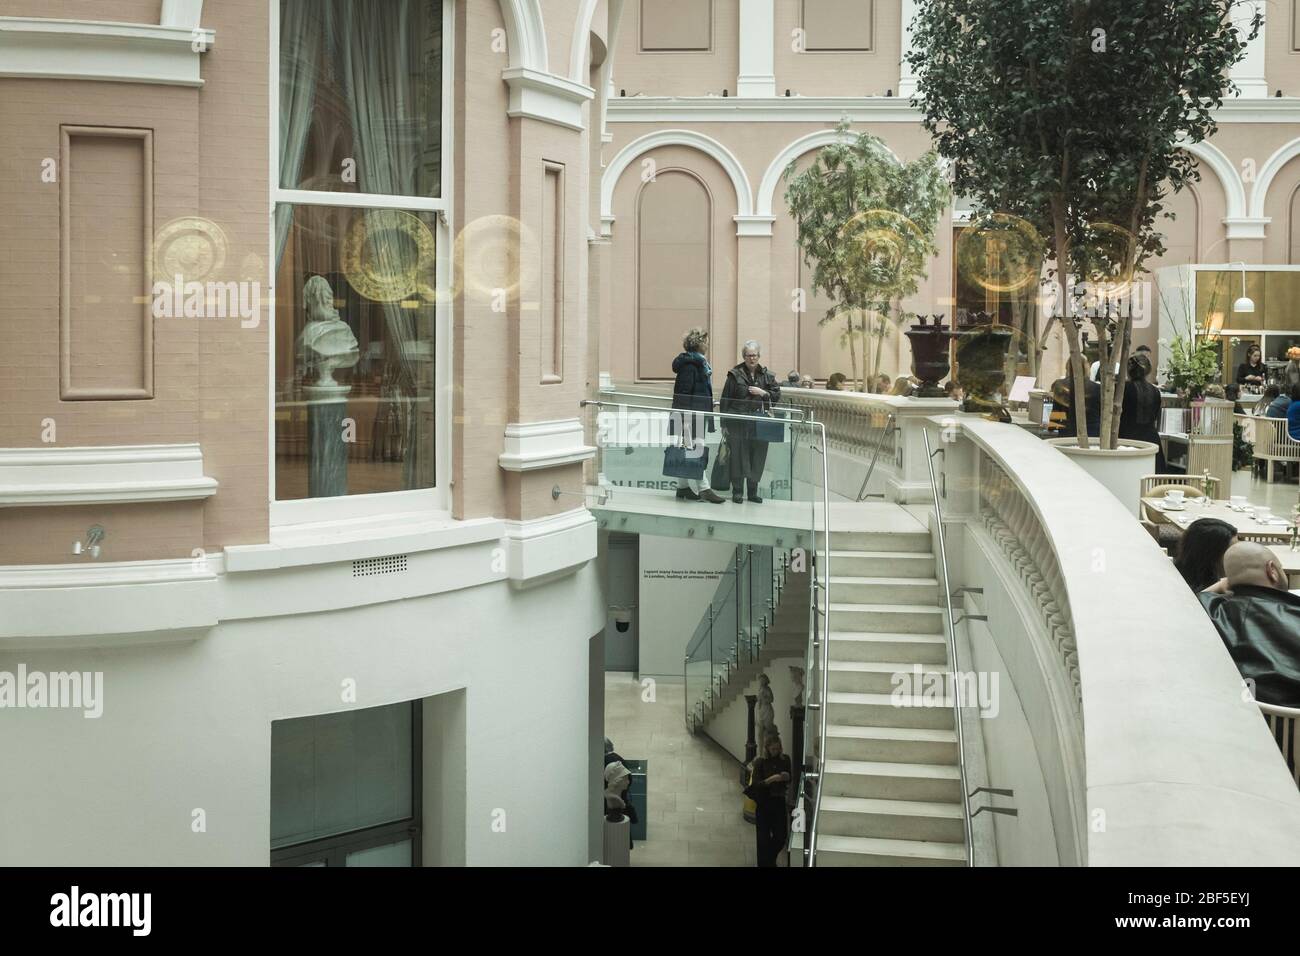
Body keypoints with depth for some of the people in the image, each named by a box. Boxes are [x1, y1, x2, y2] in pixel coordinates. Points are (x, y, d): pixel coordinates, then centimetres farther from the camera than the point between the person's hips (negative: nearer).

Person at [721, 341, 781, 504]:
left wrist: (763, 393, -7)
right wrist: (724, 423, -5)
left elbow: (777, 395, 12)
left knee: (757, 458, 5)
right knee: (738, 456, -3)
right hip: (738, 422, -3)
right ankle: (737, 491, 6)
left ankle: (752, 492, 16)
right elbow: (726, 399, -1)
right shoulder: (735, 375, 1)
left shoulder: (767, 376, 11)